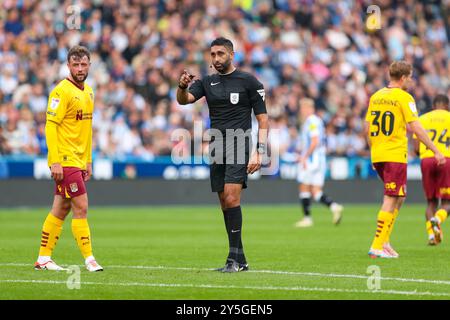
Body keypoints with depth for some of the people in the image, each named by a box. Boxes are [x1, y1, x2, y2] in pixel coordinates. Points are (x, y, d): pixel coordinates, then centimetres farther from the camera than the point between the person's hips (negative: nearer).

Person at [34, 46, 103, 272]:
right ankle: (89, 259, -5)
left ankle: (43, 258, 15)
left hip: (79, 161, 8)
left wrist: (88, 160, 18)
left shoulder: (88, 91, 14)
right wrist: (55, 162, -21)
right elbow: (50, 126, -16)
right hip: (64, 160, -8)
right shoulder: (61, 91, -12)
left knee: (60, 210, 10)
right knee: (81, 208, -8)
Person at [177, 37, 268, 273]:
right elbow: (184, 100, -3)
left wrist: (259, 152, -11)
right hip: (217, 148, 5)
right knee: (225, 204, 5)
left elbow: (263, 120, -1)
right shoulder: (207, 83, 13)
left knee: (231, 199, -17)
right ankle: (240, 260, 10)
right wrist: (182, 86, -25)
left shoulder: (248, 81, 0)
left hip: (238, 147, -5)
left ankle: (234, 259, -16)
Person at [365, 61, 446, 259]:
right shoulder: (403, 97, -8)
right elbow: (416, 128, -13)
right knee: (391, 201, -4)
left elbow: (367, 128, 14)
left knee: (398, 198, 19)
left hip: (377, 156, 7)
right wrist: (436, 151, -8)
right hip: (395, 155, -7)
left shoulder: (376, 96, 12)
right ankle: (377, 247, -7)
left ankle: (384, 241, 11)